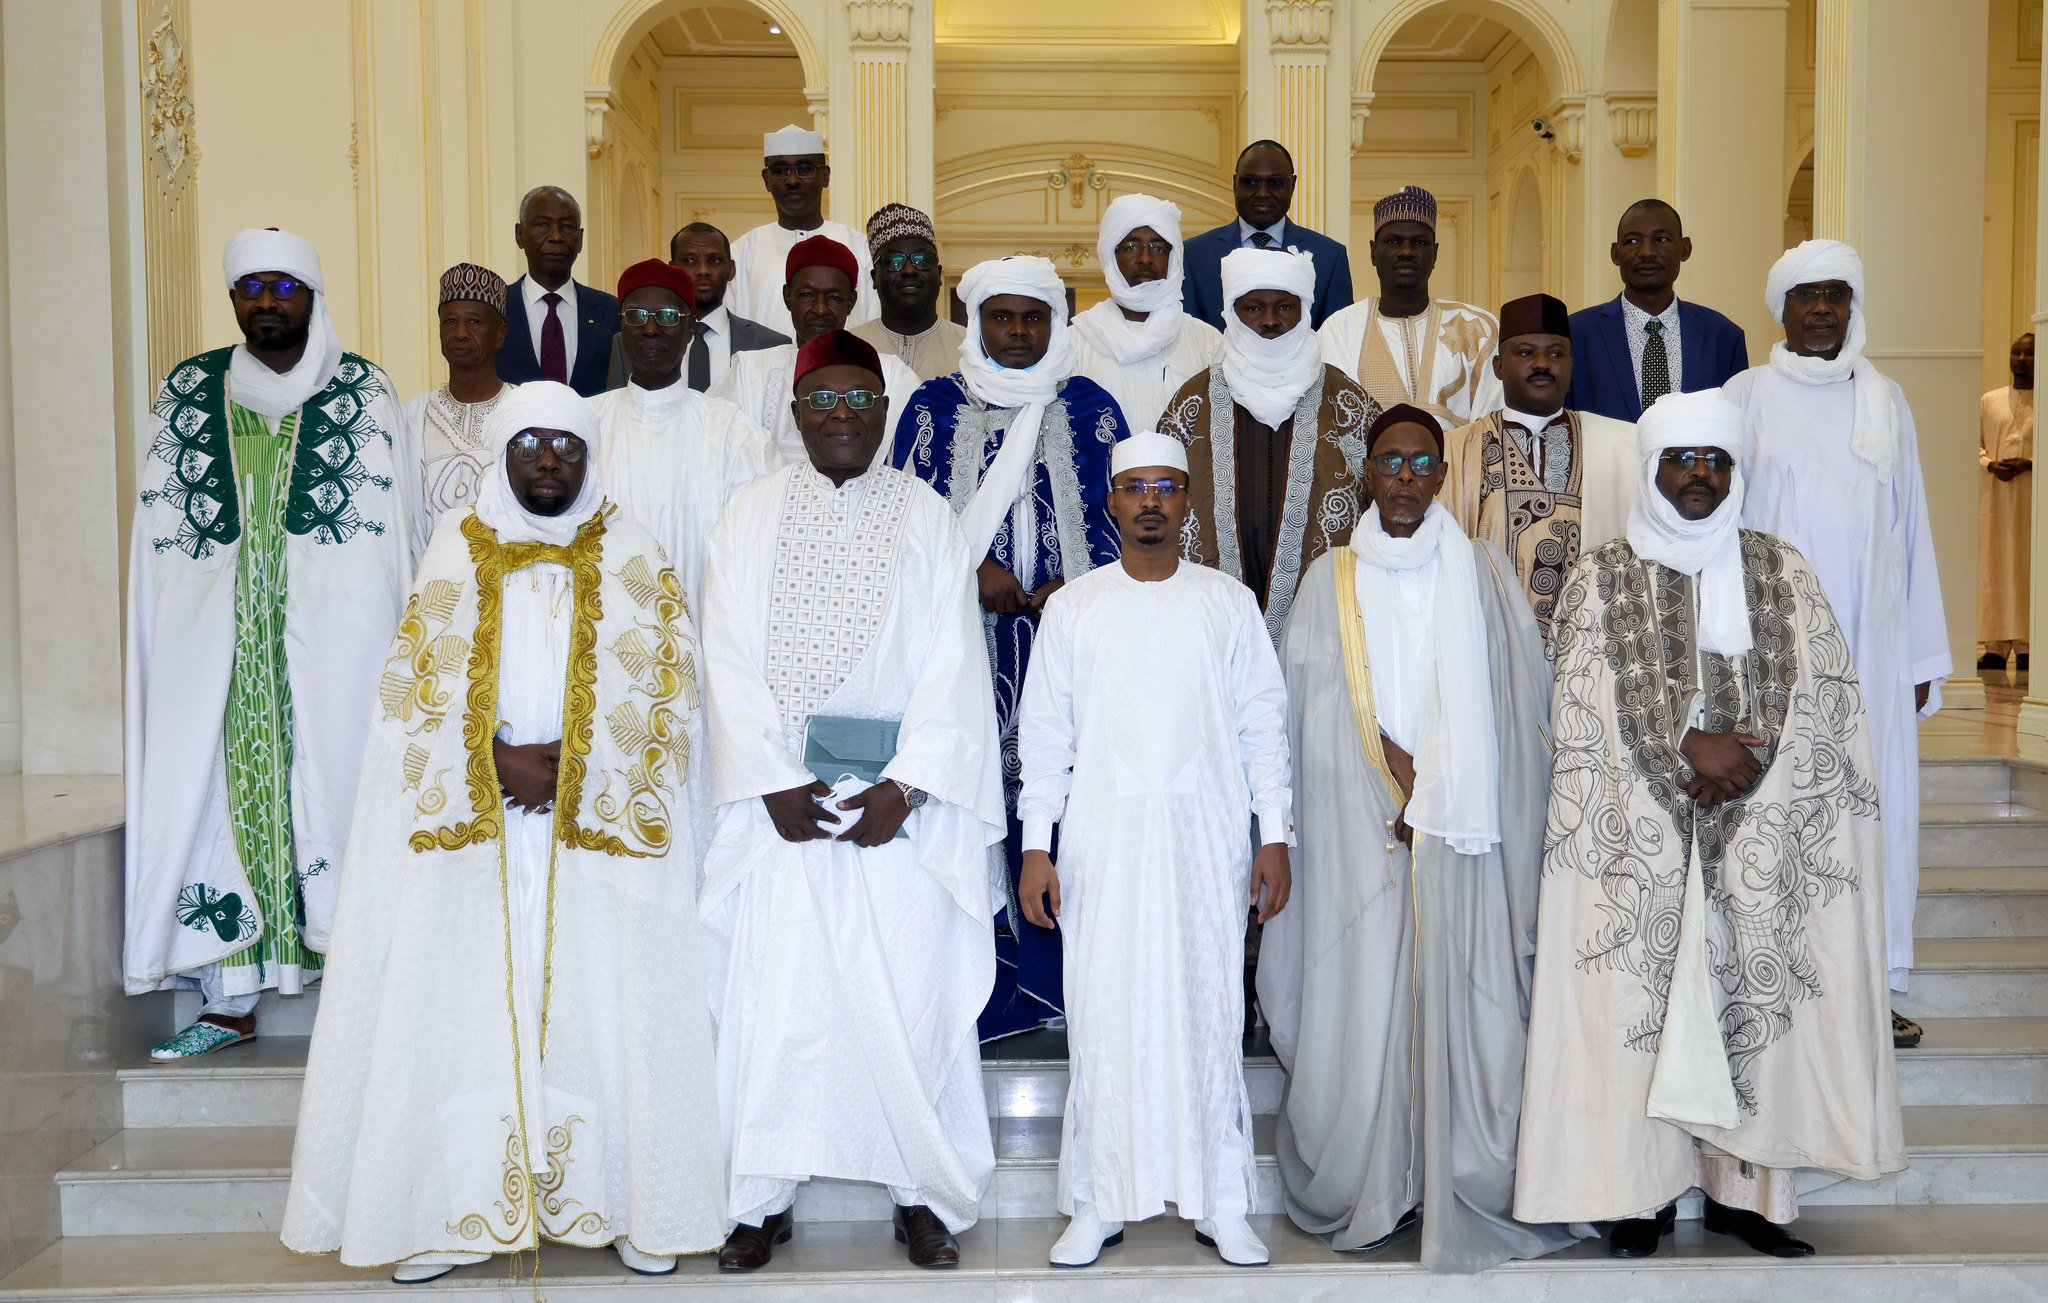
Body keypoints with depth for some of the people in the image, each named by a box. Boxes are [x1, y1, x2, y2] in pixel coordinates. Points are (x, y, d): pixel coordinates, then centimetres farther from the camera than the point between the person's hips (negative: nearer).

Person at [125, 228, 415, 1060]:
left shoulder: (363, 391, 4)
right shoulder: (187, 393, 12)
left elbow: (388, 523, 0)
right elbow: (161, 532, 12)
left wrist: (392, 639, -6)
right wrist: (168, 640, 6)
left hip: (334, 637, -2)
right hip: (217, 641, 3)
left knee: (333, 787, -2)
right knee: (225, 789, 2)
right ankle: (230, 1001, 9)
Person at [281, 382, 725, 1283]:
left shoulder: (632, 559, 7)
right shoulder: (456, 553, 9)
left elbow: (661, 689, 0)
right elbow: (417, 687, 3)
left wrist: (572, 765, -11)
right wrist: (500, 763, -11)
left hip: (602, 833, -1)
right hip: (474, 833, 1)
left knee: (606, 1003, -1)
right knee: (465, 1002, 0)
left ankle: (634, 1206, 9)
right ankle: (451, 1210, 11)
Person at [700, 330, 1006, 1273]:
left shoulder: (928, 520, 6)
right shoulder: (750, 519, 8)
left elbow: (952, 665, -1)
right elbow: (730, 663, 1)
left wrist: (906, 785, -12)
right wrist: (772, 782, -10)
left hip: (899, 803, -1)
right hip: (780, 797, 1)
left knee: (913, 995, 1)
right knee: (770, 997, 2)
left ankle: (926, 1193, 16)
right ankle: (762, 1198, 16)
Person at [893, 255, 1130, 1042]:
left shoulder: (1090, 407, 11)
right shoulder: (935, 406, 10)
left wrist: (1074, 587, -8)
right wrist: (971, 572, -8)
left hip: (1069, 632, 0)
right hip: (964, 637, 0)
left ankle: (1058, 969, 7)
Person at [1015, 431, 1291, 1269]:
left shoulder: (1229, 602, 8)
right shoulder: (1073, 607, 8)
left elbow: (1261, 724, 7)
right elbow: (1043, 734, 6)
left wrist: (1275, 834, 1)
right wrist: (1034, 847, 0)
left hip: (1206, 838, 0)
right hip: (1103, 841, 0)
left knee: (1209, 1011, 3)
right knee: (1103, 1017, 1)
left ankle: (1219, 1204, 13)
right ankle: (1097, 1204, 12)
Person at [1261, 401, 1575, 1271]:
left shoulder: (1485, 574, 8)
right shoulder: (1331, 579, 8)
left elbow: (1521, 703, 4)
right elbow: (1310, 709, 3)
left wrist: (1433, 792, -6)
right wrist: (1395, 764, -9)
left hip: (1464, 835, 0)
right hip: (1360, 830, 0)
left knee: (1462, 996, -1)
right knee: (1362, 998, 0)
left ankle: (1465, 1194, 10)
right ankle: (1366, 1193, 11)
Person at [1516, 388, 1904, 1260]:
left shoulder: (1781, 574, 10)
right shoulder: (1603, 578, 5)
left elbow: (1822, 691, 2)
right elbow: (1593, 701, -5)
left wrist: (1745, 758, -12)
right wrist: (1692, 747, -14)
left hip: (1756, 835, 2)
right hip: (1640, 836, -1)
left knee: (1752, 995, 3)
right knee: (1639, 996, -2)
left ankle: (1744, 1189, 14)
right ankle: (1641, 1191, 7)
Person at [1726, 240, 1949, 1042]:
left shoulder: (1884, 401, 11)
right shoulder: (1748, 396, 4)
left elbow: (1910, 529, 11)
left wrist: (1923, 657, 8)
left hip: (1870, 638, 3)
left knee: (1873, 795, 2)